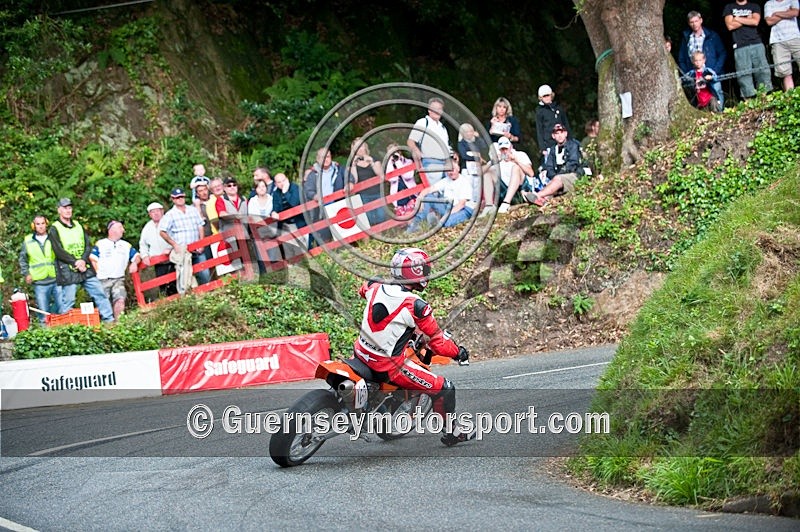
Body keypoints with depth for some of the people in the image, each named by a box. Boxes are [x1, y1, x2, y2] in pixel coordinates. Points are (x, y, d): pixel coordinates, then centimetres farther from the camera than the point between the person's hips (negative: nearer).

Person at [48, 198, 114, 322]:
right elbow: (59, 251, -10)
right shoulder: (55, 229, -1)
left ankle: (109, 319, 9)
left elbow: (88, 245, 9)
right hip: (68, 271, -5)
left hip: (85, 268, 5)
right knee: (68, 301, -6)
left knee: (99, 293, 4)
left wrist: (83, 260, -9)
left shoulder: (78, 226, 16)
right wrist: (75, 262, -15)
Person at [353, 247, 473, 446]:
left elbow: (363, 289, 25)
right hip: (389, 366, -6)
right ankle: (453, 432, 22)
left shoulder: (375, 288, -3)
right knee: (444, 388, 6)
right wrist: (458, 352, 8)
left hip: (361, 353, 6)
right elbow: (438, 342, -11)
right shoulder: (416, 306, -20)